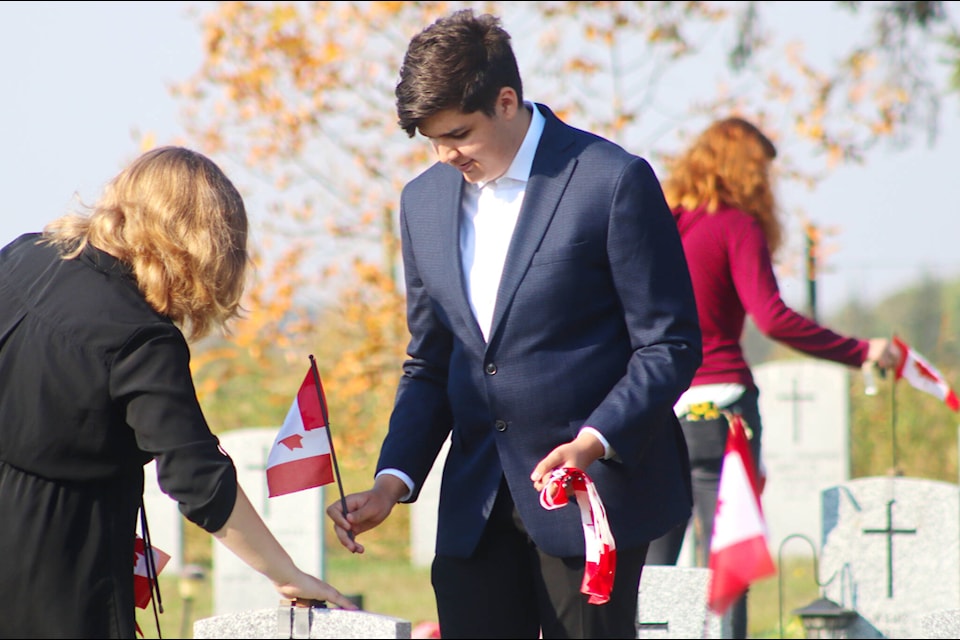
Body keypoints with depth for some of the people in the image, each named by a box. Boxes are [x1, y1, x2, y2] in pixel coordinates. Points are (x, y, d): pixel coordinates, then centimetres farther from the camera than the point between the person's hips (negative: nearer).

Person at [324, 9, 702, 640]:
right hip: (477, 505, 5)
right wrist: (393, 481, 1)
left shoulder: (614, 181, -9)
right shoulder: (426, 200, 10)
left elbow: (671, 345, -7)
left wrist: (594, 442, -21)